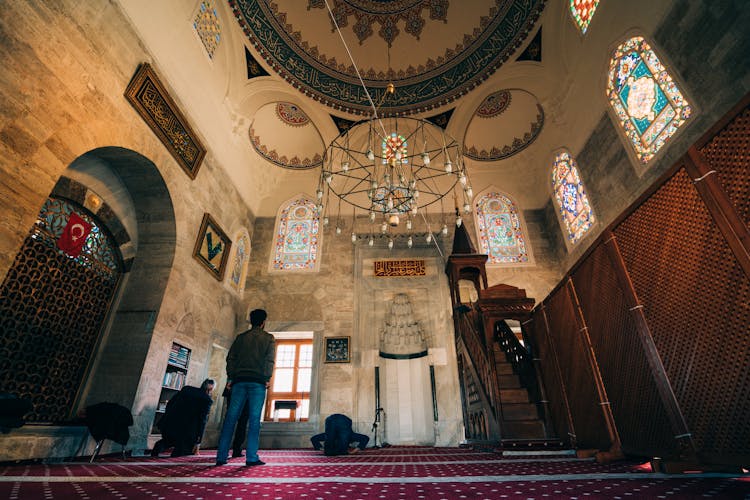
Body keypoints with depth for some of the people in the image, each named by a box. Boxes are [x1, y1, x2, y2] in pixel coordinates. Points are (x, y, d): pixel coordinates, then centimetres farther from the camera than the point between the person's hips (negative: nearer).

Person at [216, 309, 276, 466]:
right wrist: (267, 379, -3)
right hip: (257, 382, -3)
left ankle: (221, 456, 5)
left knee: (230, 418, 6)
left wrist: (231, 377, 10)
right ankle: (251, 457, -3)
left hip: (239, 381, 3)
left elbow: (230, 358, 9)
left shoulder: (241, 337, 14)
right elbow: (270, 360, -6)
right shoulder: (269, 338, 4)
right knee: (254, 420, -2)